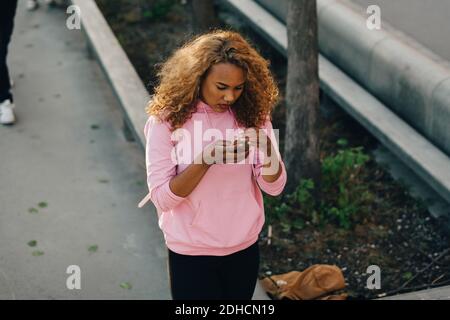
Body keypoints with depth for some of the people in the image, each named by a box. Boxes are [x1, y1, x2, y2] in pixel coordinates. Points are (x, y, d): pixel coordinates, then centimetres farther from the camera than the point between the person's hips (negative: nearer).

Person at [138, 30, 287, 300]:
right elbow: (161, 198, -16)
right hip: (191, 252, -3)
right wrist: (206, 159, -29)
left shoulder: (252, 114, -4)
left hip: (245, 247, 3)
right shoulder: (167, 121, -13)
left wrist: (266, 148, -24)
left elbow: (274, 186, -5)